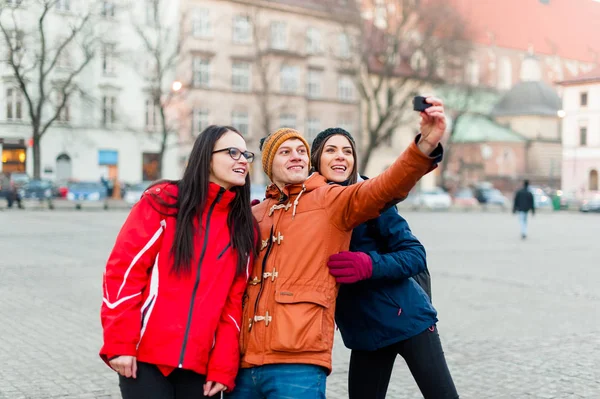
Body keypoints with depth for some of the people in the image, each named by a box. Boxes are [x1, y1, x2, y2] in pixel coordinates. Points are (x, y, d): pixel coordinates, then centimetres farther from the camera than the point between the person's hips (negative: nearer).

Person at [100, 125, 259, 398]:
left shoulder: (245, 227, 8)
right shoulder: (164, 201, -2)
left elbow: (234, 302, 6)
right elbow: (124, 270, -6)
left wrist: (223, 368, 0)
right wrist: (120, 343, -11)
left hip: (200, 364, 3)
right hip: (145, 356, -3)